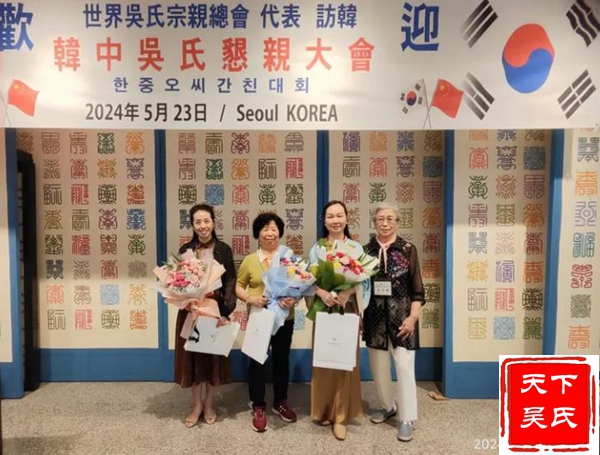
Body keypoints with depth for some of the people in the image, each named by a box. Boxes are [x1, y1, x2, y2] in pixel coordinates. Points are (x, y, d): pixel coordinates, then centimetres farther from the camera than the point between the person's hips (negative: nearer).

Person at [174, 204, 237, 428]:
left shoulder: (223, 249, -2)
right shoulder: (185, 250, 3)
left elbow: (230, 283, -4)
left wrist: (226, 313, -13)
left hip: (216, 310, -1)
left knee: (213, 356, 9)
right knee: (193, 357, 8)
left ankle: (209, 404, 27)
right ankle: (196, 404, 26)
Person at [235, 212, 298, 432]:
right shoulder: (250, 260, 1)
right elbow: (238, 287, 4)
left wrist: (294, 299, -18)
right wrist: (250, 298, -15)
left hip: (284, 319, 1)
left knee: (281, 360, 15)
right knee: (257, 362, 6)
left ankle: (280, 402, 34)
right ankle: (258, 407, 23)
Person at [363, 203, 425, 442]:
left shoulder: (408, 249, -4)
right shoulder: (366, 250, 2)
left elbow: (416, 289, -3)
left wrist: (413, 317, -10)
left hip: (401, 316, -3)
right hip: (375, 317, 3)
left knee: (404, 367, 0)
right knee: (378, 368, 14)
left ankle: (406, 419, 15)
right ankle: (388, 406, 36)